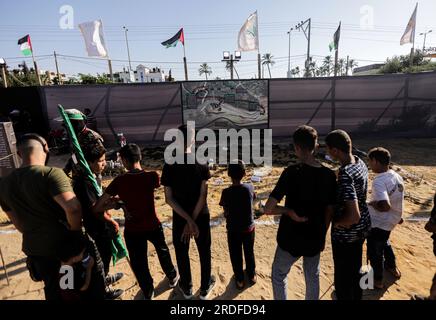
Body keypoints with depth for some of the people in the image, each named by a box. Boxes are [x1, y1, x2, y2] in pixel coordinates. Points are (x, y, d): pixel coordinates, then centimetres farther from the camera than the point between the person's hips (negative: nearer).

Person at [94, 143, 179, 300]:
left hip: (132, 230, -1)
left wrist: (117, 200, 2)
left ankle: (148, 293, 41)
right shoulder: (152, 176, -17)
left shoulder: (119, 181, -16)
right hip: (153, 226, 1)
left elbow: (98, 206, -14)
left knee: (138, 263, 20)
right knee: (162, 251, 28)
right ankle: (172, 277, 51)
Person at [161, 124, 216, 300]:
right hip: (201, 216, 0)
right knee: (204, 252, 19)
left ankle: (187, 288, 41)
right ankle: (205, 289, 37)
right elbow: (203, 195, -18)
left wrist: (188, 220, -15)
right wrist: (193, 220, -14)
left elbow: (169, 199, -15)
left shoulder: (169, 167, -13)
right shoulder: (202, 164, -14)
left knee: (182, 253, 21)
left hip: (179, 218, 1)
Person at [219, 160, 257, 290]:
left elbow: (226, 214, -15)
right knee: (249, 253, 25)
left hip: (233, 230, -2)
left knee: (236, 256, 19)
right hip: (249, 227, 3)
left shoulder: (226, 192, -21)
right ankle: (252, 276, 44)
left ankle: (239, 280, 34)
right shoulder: (249, 187, -14)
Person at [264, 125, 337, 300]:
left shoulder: (292, 172, -22)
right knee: (313, 278, 26)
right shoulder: (329, 175, -7)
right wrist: (322, 235, 15)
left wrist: (289, 211, -11)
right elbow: (329, 212, 3)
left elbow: (268, 209, -27)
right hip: (315, 239, 5)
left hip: (291, 239, -4)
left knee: (278, 275, 21)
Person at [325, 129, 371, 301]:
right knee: (355, 268, 30)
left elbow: (354, 216, -35)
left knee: (342, 276, 14)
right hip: (362, 226, 9)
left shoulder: (345, 175, -33)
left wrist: (336, 223, -17)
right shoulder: (360, 162, -5)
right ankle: (356, 297, 53)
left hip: (346, 233, -9)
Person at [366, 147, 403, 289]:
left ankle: (377, 280, 30)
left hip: (378, 223, -8)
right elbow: (395, 198, 10)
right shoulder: (397, 176, -4)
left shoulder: (379, 181, -31)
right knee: (384, 242, 33)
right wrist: (397, 216, 23)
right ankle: (392, 267, 52)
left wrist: (372, 203, -21)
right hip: (391, 220, 9)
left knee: (374, 251, 12)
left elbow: (385, 206, -41)